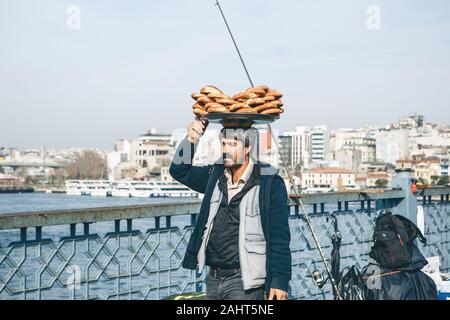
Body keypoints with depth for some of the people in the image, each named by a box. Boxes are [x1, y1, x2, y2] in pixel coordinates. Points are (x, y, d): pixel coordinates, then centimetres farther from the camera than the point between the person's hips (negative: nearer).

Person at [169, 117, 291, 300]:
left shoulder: (270, 183, -8)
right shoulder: (216, 175, 9)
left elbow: (279, 238, -10)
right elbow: (179, 171, 14)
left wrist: (280, 281, -14)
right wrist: (191, 139, -2)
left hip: (245, 283, -6)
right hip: (213, 278, 6)